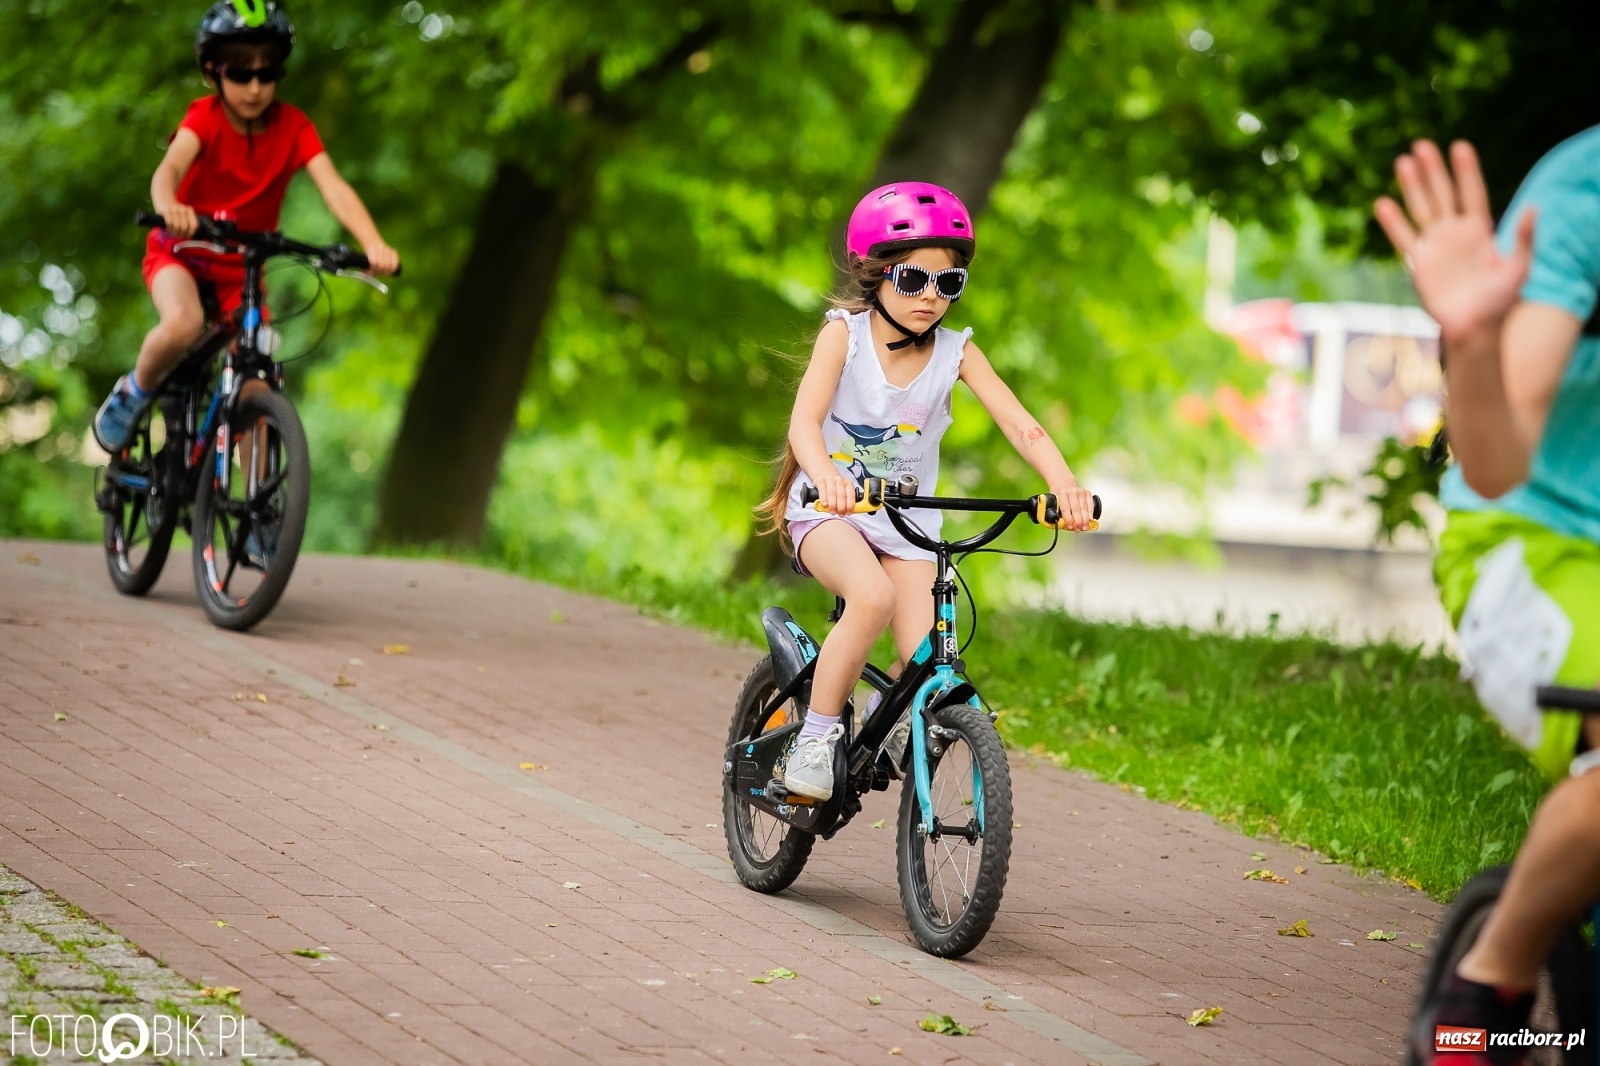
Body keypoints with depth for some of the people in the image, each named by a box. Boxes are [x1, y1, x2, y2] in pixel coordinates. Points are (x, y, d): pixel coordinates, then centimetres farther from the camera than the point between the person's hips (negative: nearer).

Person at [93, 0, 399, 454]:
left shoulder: (293, 126, -12)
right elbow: (170, 168, -37)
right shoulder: (206, 116, -18)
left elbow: (333, 187, -25)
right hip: (182, 250, -3)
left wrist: (373, 244, -44)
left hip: (241, 266, 3)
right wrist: (168, 207, -62)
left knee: (254, 389, -7)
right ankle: (133, 393, -6)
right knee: (183, 324, -34)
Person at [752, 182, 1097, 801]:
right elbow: (805, 419, -25)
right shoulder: (845, 333, -12)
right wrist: (826, 476, -47)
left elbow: (1017, 422, -16)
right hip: (829, 513, -3)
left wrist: (1063, 484, -35)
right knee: (873, 596, -35)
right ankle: (815, 738, -20)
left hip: (905, 526, 3)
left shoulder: (956, 352, -5)